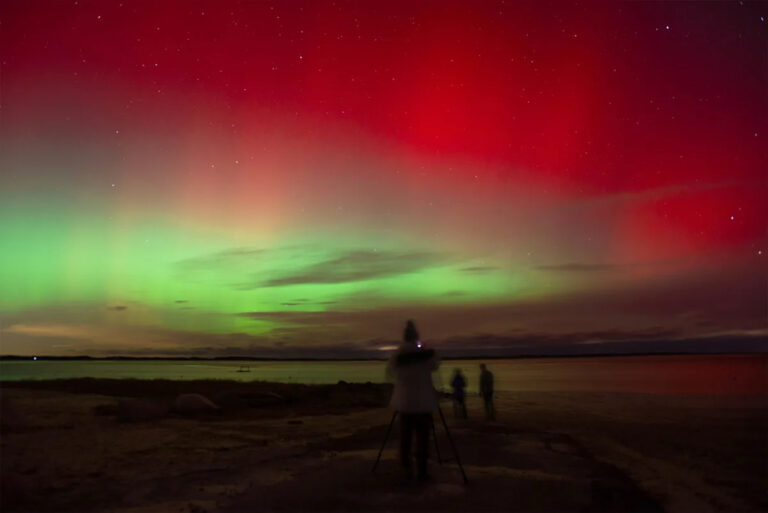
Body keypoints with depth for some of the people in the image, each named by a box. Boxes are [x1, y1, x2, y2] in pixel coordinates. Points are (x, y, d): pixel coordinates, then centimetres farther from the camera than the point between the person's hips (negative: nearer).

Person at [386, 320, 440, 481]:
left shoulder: (396, 355, -4)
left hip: (404, 401, 1)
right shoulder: (427, 353, -6)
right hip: (423, 401, -1)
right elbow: (435, 366, 12)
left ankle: (406, 466, 17)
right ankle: (421, 470, 3)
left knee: (405, 434, 13)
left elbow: (390, 374, 8)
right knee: (422, 435, 3)